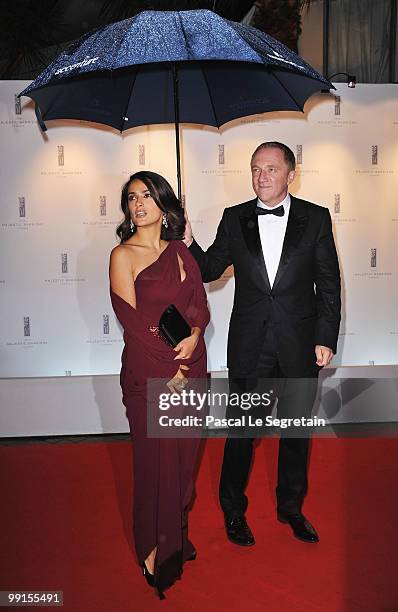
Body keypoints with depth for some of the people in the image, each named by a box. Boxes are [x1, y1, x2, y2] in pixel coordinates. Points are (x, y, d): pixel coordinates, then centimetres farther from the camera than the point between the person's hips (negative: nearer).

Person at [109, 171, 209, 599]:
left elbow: (200, 303, 7)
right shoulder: (123, 255, -7)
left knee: (184, 455, 14)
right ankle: (155, 550, 27)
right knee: (156, 459, 5)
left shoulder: (180, 251, 8)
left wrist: (194, 334, -14)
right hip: (148, 372, -5)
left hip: (191, 365, 5)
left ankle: (178, 535, 37)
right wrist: (168, 370, -13)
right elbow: (132, 321, -12)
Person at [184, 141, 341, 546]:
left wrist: (325, 338, -5)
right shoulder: (234, 218, 2)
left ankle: (291, 507, 37)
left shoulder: (316, 218, -1)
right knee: (241, 431, 9)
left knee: (297, 430, 15)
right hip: (249, 346, 0)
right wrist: (188, 244, -13)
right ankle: (233, 511, 30)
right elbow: (210, 270, 7)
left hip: (299, 345, 1)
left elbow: (329, 284, 0)